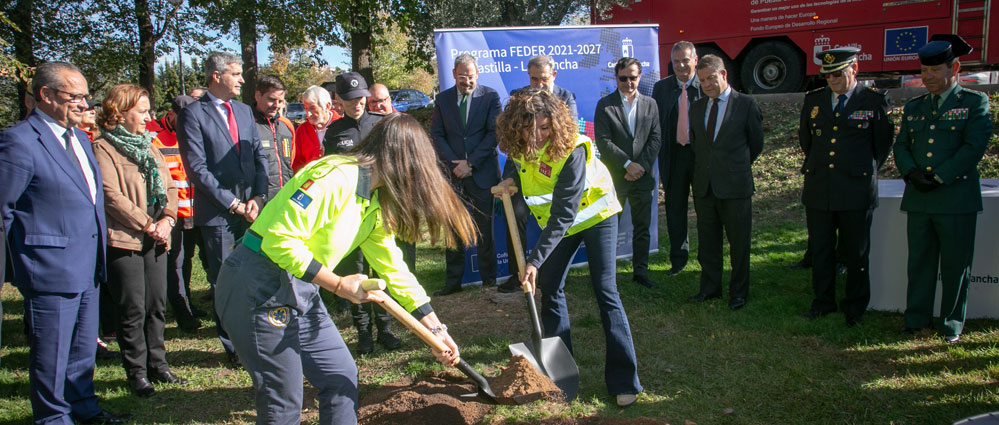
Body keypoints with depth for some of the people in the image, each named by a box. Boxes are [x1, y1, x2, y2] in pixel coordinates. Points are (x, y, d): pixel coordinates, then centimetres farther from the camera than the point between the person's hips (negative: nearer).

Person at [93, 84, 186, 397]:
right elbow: (111, 196, -15)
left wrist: (166, 219, -5)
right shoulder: (103, 148, -7)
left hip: (155, 241, 7)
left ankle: (157, 364, 23)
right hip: (123, 241, -7)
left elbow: (169, 187, 12)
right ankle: (137, 373, 12)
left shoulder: (148, 147, 16)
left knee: (156, 306, 12)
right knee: (133, 311, 0)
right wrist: (147, 224, -14)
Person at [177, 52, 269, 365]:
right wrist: (233, 203, -11)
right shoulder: (193, 115, -5)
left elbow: (259, 156, 13)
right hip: (216, 213, -4)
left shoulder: (244, 111, 14)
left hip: (250, 208, 5)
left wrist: (258, 196, -1)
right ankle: (233, 347, 16)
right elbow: (197, 168, -11)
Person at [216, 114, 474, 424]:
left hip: (301, 291, 9)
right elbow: (279, 240, -27)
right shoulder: (334, 177, -21)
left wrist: (435, 328, 14)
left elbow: (393, 268, 15)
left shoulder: (375, 202, 9)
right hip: (259, 287, -9)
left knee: (342, 379, 13)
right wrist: (339, 285, -20)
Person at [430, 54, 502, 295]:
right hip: (454, 173, 2)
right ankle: (453, 281, 11)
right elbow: (436, 135, 7)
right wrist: (453, 163, -6)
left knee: (485, 229, 4)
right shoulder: (443, 99, 8)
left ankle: (489, 279, 16)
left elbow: (494, 132, -4)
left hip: (483, 173, -2)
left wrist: (471, 163, -10)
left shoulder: (490, 97, 1)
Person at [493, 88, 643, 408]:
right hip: (559, 222, 6)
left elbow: (562, 216, -34)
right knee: (549, 288, 4)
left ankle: (624, 381, -5)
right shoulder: (517, 145, -15)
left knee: (605, 292, -11)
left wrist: (535, 260, -36)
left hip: (594, 214, -6)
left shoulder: (571, 151, -34)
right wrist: (510, 179, -12)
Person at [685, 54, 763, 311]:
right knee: (707, 242, 12)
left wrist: (737, 167, 12)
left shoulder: (746, 104, -4)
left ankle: (739, 292, 19)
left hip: (735, 186, -4)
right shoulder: (697, 107, 11)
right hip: (704, 185, 5)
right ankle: (710, 288, 26)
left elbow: (756, 143, 4)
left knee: (739, 243, 5)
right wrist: (706, 167, 13)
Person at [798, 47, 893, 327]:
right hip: (818, 189, 3)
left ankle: (855, 307, 21)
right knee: (820, 250, 10)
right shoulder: (813, 100, 8)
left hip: (857, 191, -3)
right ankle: (823, 302, 23)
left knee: (857, 252, 7)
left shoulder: (875, 101, -1)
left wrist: (865, 172, 10)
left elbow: (883, 144, 7)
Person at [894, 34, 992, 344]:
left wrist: (939, 177, -15)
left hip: (957, 198, -4)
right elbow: (901, 146, 10)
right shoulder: (914, 107, 15)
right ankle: (916, 318, 20)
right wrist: (912, 172, -10)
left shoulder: (974, 103, 1)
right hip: (918, 199, 4)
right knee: (919, 261, 10)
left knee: (956, 265, 4)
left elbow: (974, 147, -10)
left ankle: (952, 324, 17)